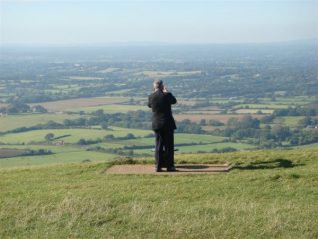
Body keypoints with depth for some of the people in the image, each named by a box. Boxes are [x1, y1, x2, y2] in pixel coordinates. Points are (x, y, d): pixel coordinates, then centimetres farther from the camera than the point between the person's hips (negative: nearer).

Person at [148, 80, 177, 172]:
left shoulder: (151, 97, -5)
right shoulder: (167, 95, -11)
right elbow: (174, 101, 11)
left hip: (157, 124, 2)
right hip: (168, 123, -2)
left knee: (158, 145, 9)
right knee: (169, 145, 5)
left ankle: (158, 166, 8)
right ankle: (169, 166, 5)